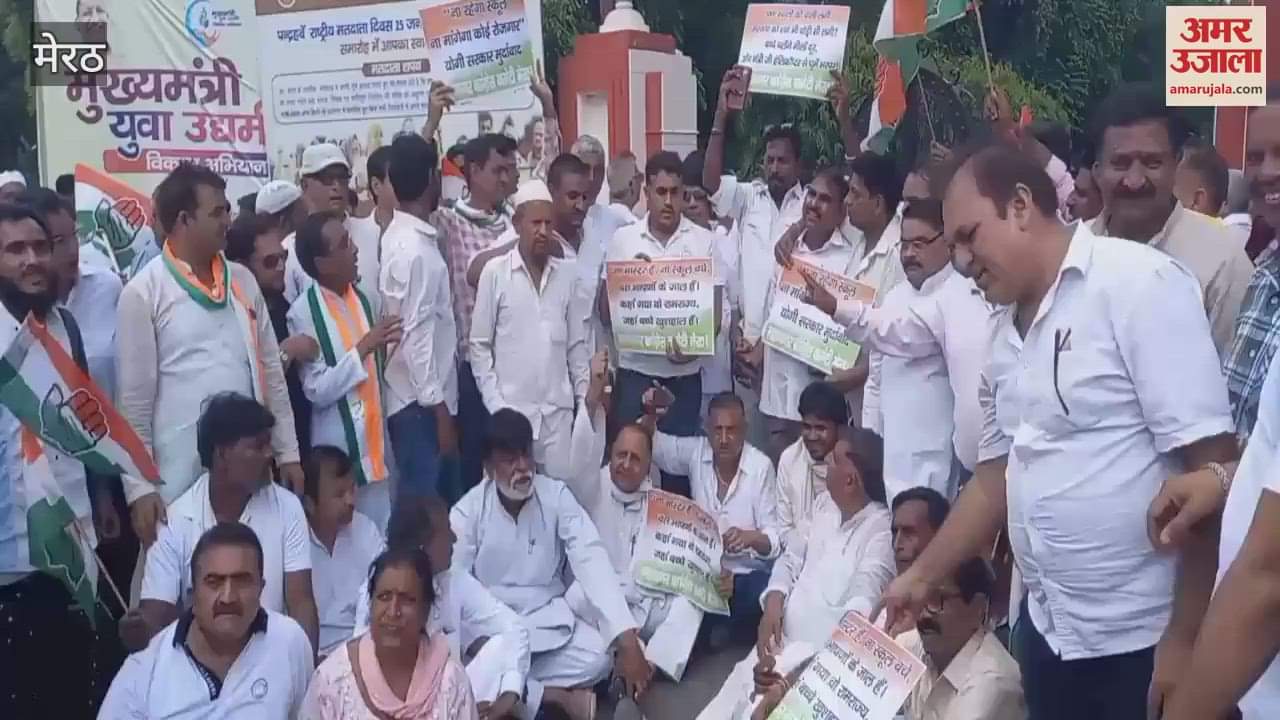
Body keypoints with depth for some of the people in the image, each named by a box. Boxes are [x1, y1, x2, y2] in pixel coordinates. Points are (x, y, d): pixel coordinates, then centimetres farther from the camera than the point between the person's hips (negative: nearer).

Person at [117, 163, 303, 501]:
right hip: (182, 470, -5)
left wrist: (287, 451, 10)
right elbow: (135, 396, -6)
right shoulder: (143, 292, -6)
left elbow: (271, 370, 12)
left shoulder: (242, 280, 9)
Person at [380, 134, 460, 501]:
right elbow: (416, 336, -22)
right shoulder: (415, 249, -20)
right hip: (420, 402, -10)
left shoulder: (401, 235, 6)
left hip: (419, 398, 10)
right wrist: (438, 409, -21)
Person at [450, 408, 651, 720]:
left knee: (597, 658, -26)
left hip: (550, 619, 1)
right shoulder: (466, 512, -10)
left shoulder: (556, 495, -9)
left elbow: (591, 560, -20)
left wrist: (627, 640, -32)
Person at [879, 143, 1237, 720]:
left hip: (1140, 640, -6)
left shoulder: (1140, 283, -13)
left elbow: (1210, 466, -17)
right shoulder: (1006, 332, 9)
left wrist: (1185, 639, -17)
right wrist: (923, 577, 18)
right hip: (1047, 628, 7)